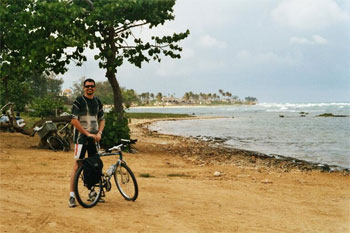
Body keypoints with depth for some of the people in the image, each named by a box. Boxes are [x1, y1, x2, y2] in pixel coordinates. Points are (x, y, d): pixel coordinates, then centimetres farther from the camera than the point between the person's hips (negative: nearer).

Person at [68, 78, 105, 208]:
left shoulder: (98, 102, 12)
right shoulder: (79, 101, -6)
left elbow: (102, 119, 18)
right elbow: (74, 120, -11)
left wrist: (99, 133, -1)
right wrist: (87, 133, -13)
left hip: (94, 138, 6)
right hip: (81, 137, -6)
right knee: (77, 166, -9)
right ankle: (72, 195, -7)